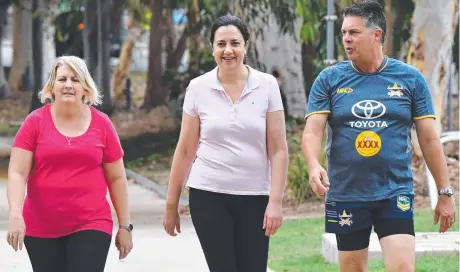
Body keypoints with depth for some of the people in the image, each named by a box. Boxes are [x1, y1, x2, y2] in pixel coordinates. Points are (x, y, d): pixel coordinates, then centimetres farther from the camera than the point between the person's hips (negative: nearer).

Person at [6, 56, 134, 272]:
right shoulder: (35, 122, -1)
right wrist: (15, 215, -20)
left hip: (91, 226, -1)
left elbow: (116, 178, 8)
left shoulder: (102, 124, 2)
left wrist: (125, 225, 7)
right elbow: (17, 173, -6)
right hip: (41, 229, 1)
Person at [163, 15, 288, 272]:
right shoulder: (198, 88, 1)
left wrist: (276, 201, -9)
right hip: (208, 196, 0)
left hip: (254, 198, 0)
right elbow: (185, 150, 5)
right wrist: (172, 205, 6)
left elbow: (278, 150, -2)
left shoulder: (267, 85, -1)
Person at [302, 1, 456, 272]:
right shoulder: (329, 79, 2)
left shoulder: (410, 78, 2)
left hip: (395, 192, -1)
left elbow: (430, 139, 4)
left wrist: (445, 193, 4)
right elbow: (312, 131, -5)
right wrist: (314, 166, -26)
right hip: (346, 195, 1)